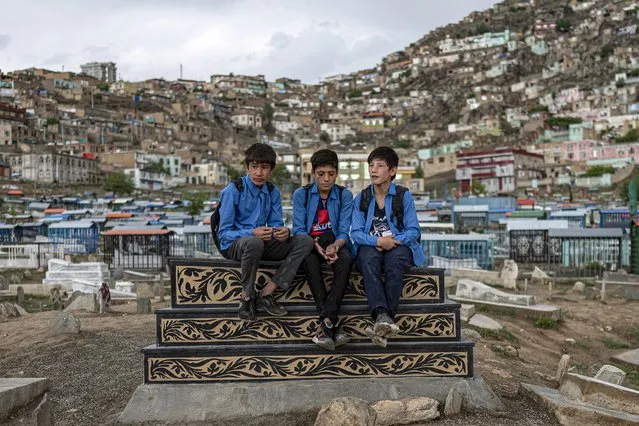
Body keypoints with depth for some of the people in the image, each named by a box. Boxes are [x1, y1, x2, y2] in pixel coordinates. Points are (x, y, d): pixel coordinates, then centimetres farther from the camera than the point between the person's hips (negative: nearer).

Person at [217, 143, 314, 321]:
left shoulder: (272, 191, 5)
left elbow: (275, 224, 5)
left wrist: (283, 232, -21)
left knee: (305, 241, -14)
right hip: (233, 245, -6)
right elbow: (224, 233, -13)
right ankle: (247, 297, -15)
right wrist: (252, 233, -32)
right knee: (254, 242, -41)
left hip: (261, 242, 6)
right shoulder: (233, 191, -11)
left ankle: (265, 294, -16)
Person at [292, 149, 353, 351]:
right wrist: (315, 245, -24)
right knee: (310, 262, -36)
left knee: (346, 260, -35)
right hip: (310, 242, -1)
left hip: (335, 241, 1)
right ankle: (332, 323, -35)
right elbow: (299, 230, -5)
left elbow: (344, 232, -4)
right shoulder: (301, 194, 2)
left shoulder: (345, 195, 3)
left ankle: (326, 322, -37)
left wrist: (335, 246, -27)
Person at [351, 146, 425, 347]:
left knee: (396, 259, -36)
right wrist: (378, 241, -19)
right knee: (369, 258, -35)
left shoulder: (403, 196, 6)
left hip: (398, 246, -1)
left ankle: (384, 319, -40)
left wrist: (393, 241, -18)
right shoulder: (361, 198, 10)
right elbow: (356, 233, 0)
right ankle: (382, 316, -50)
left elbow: (413, 231, 0)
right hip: (370, 246, 1)